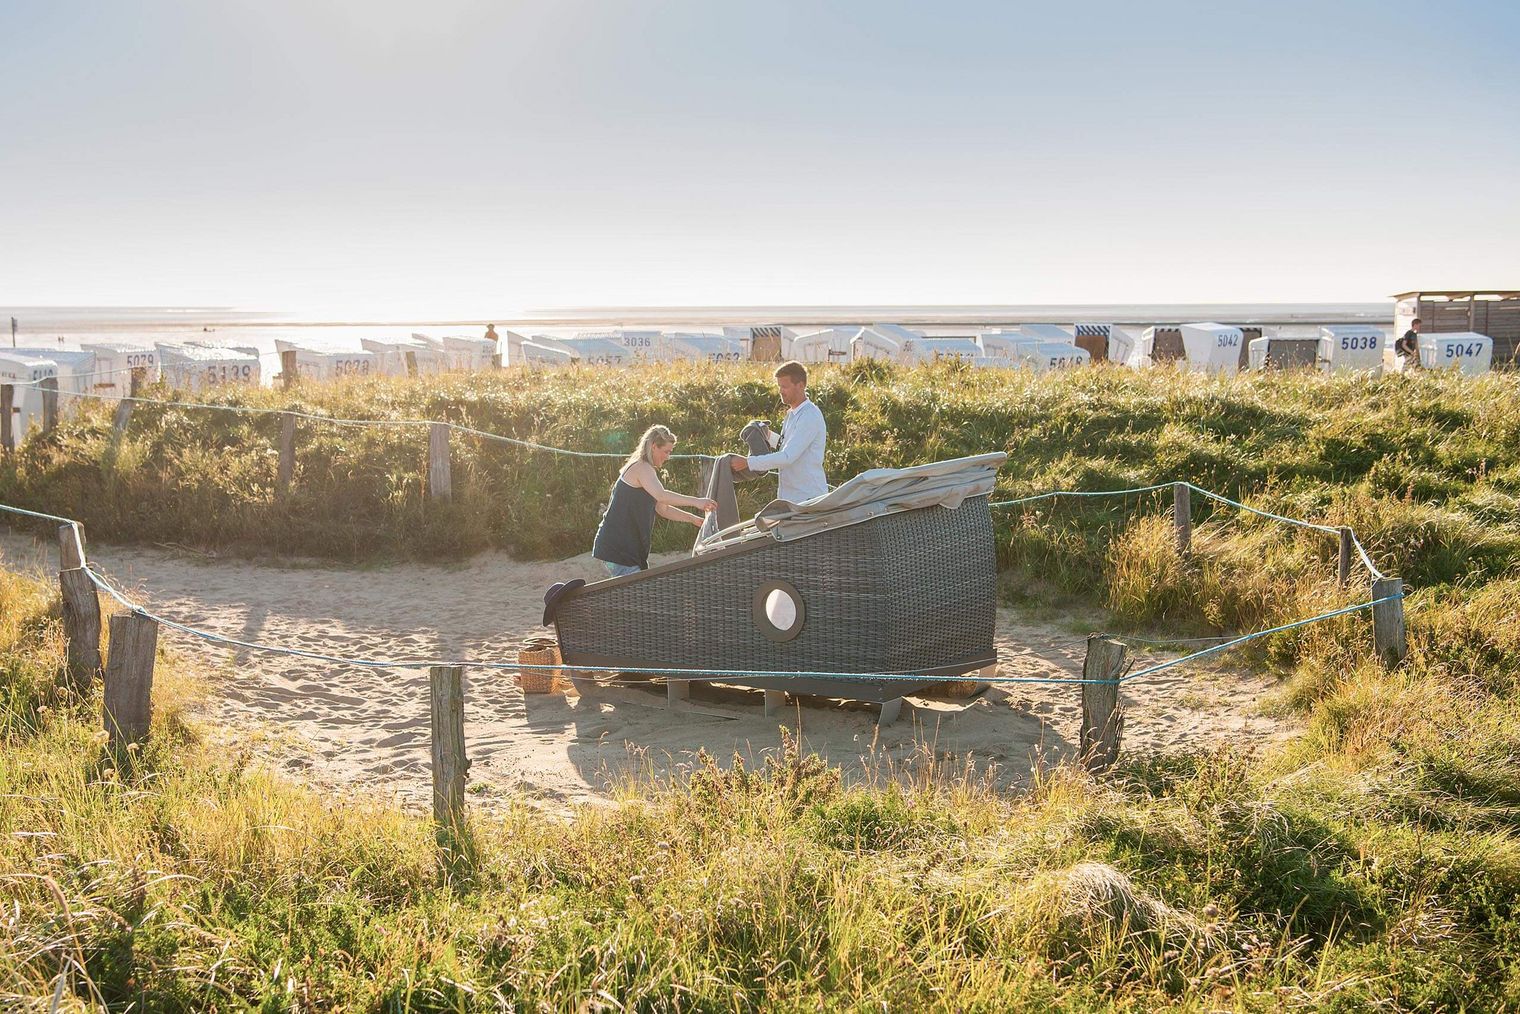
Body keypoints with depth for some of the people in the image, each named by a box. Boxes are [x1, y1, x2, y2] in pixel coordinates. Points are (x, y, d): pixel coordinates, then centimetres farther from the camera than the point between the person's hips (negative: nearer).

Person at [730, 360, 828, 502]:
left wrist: (748, 462, -25)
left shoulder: (810, 417, -17)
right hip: (789, 496, 9)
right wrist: (768, 436, 10)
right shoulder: (791, 414, 13)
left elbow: (788, 457, -24)